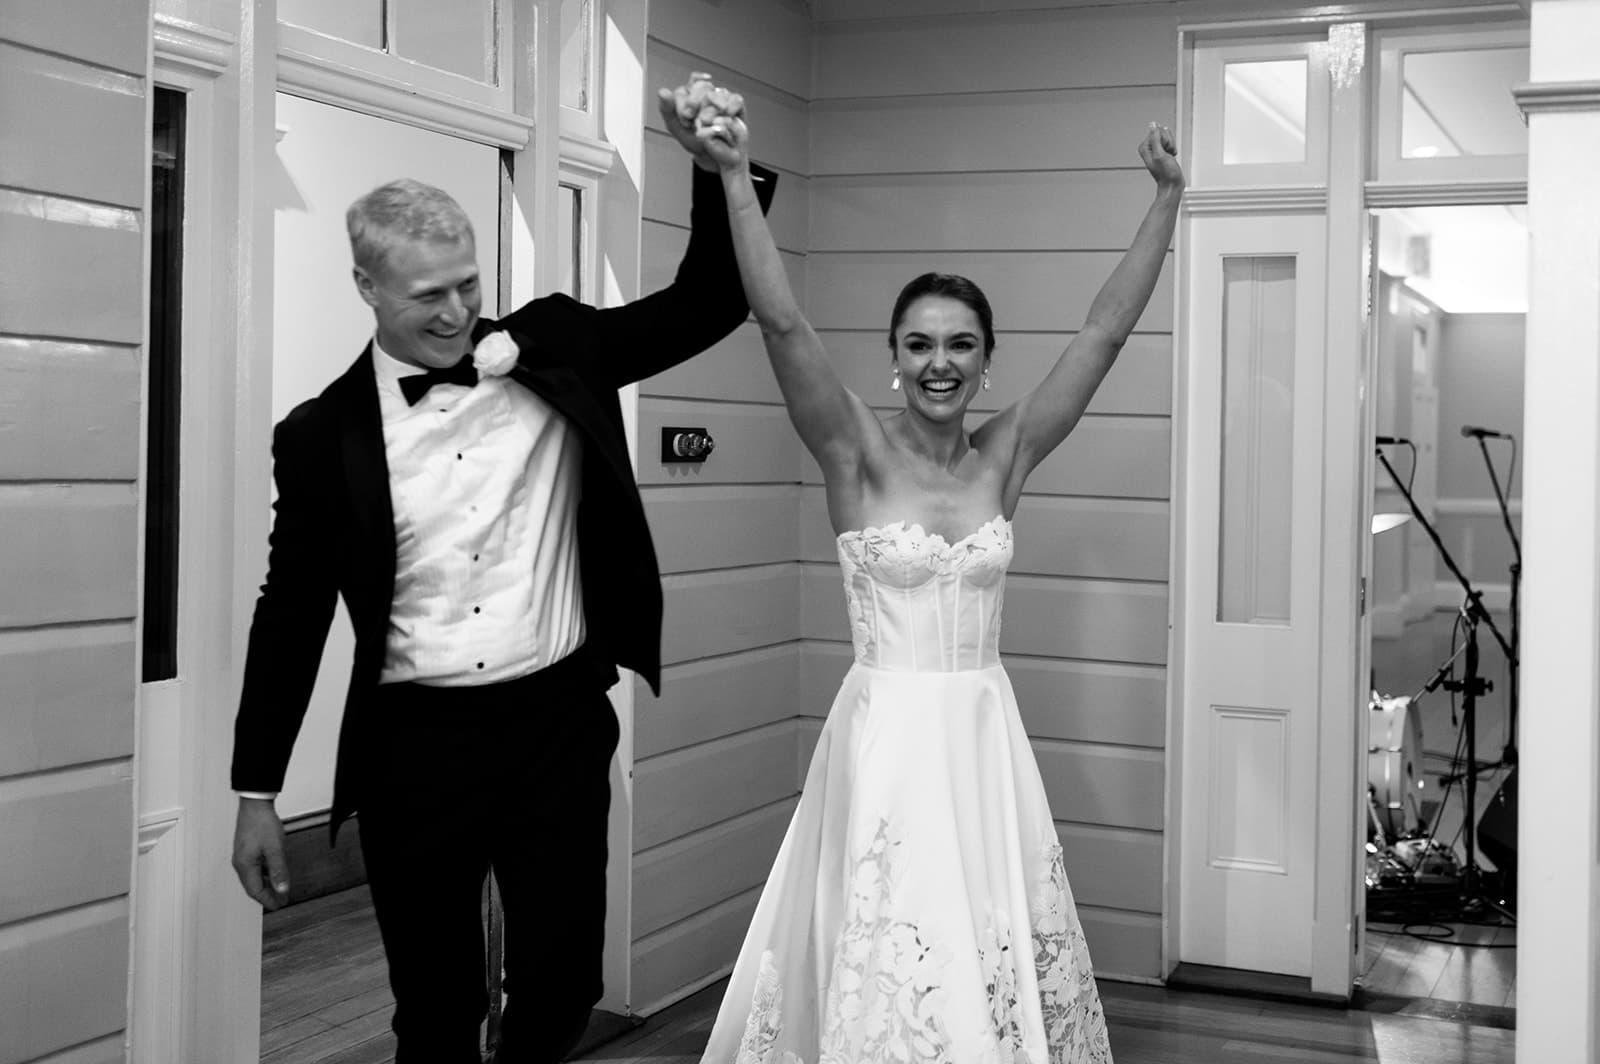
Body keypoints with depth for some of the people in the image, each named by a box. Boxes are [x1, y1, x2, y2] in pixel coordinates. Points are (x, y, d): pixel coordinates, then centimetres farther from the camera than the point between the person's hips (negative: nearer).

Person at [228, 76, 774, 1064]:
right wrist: (257, 794, 5)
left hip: (558, 724, 1)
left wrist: (717, 171, -16)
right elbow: (293, 613, 3)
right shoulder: (324, 432, -1)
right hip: (414, 746, -1)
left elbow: (707, 305, 1)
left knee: (563, 983, 8)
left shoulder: (555, 350, 2)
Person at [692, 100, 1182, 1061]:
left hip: (986, 738, 4)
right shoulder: (859, 452, -4)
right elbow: (780, 320, -15)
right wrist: (738, 179, -22)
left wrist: (1168, 199, 1)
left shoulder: (1005, 456, 5)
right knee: (894, 958, 0)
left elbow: (1106, 331, 3)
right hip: (887, 737, -3)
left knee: (999, 953, 8)